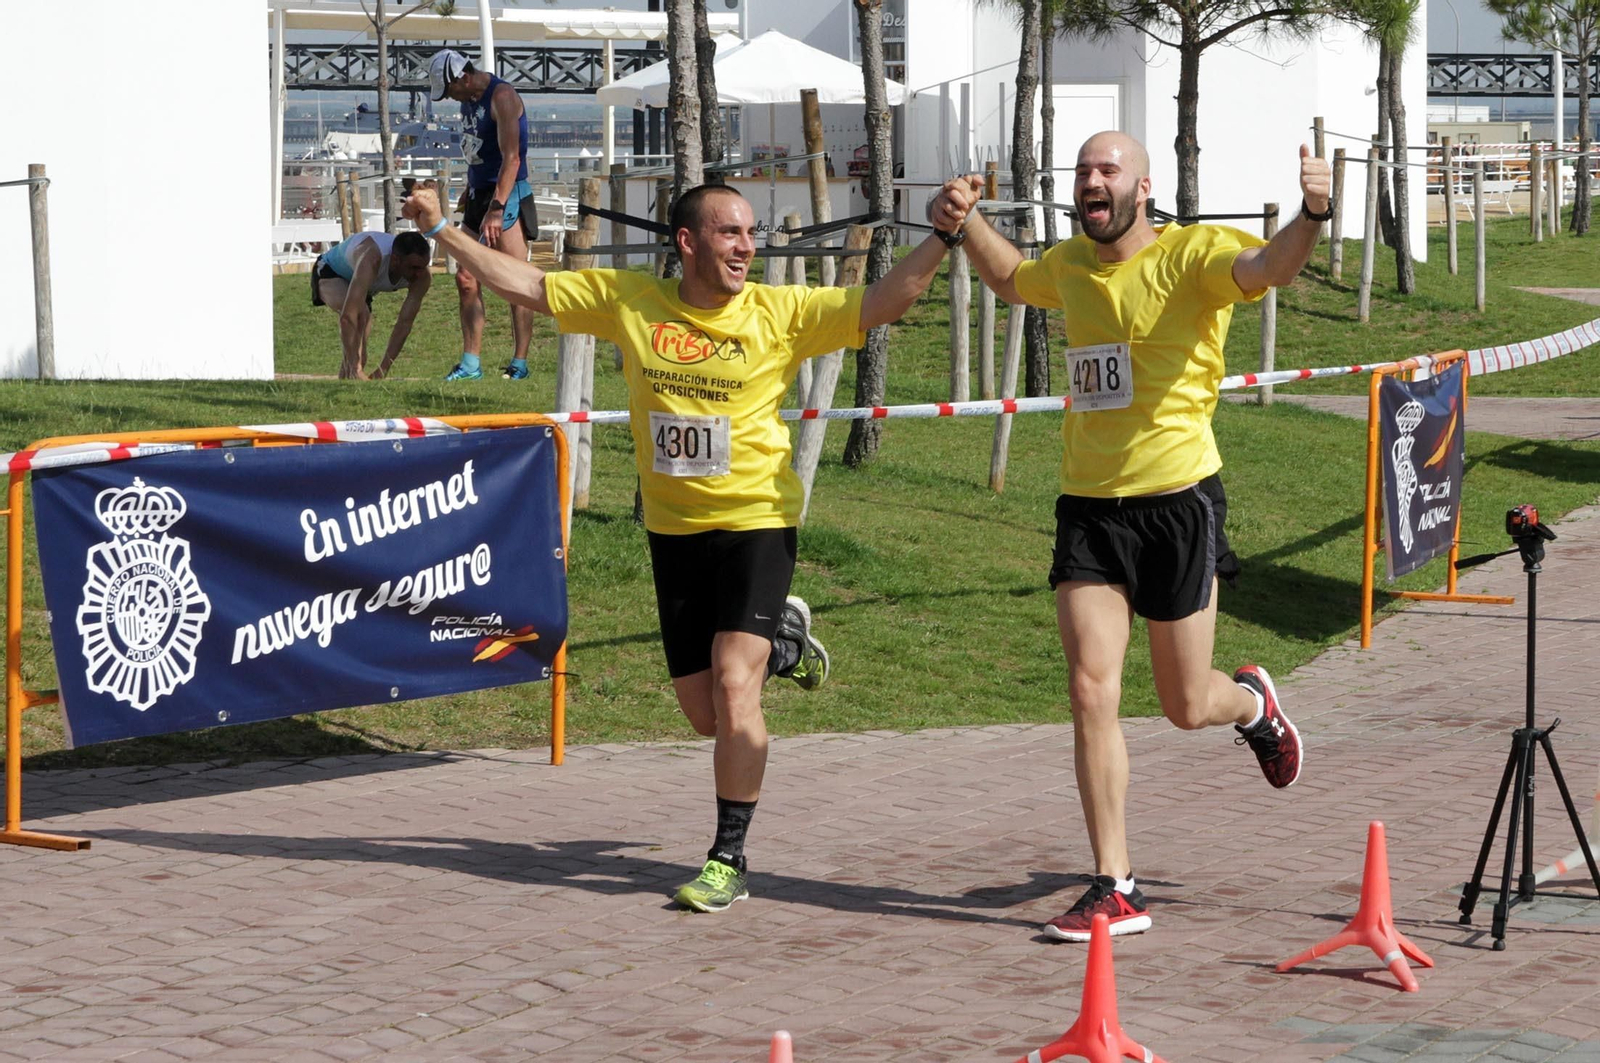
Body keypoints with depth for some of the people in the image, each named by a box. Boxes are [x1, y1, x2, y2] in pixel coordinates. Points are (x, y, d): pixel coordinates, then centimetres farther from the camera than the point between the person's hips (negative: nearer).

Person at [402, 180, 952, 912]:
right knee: (705, 713, 10)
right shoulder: (627, 300, -1)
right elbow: (526, 285, 5)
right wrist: (442, 231, 4)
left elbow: (882, 303, -12)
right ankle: (782, 644, 43)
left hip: (756, 523, -3)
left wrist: (943, 236, -24)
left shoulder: (781, 313, -7)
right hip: (673, 529, 4)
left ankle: (729, 860, -5)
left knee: (733, 688, -17)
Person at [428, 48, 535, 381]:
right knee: (466, 280, 5)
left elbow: (511, 158, -22)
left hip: (507, 195, -9)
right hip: (480, 195, 9)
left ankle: (520, 363, -4)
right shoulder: (469, 99, 12)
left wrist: (496, 209, -28)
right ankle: (470, 364, 8)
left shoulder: (501, 97, -15)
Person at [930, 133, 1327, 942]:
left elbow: (1267, 267, -31)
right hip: (1088, 505, 4)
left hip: (1177, 501, -4)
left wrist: (1311, 216, -50)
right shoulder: (1069, 265, 10)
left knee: (1187, 707, 7)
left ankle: (1252, 703, 45)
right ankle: (1115, 890, -3)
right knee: (1090, 692, -8)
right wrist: (966, 223, 18)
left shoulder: (1192, 254, -9)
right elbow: (1010, 280, 33)